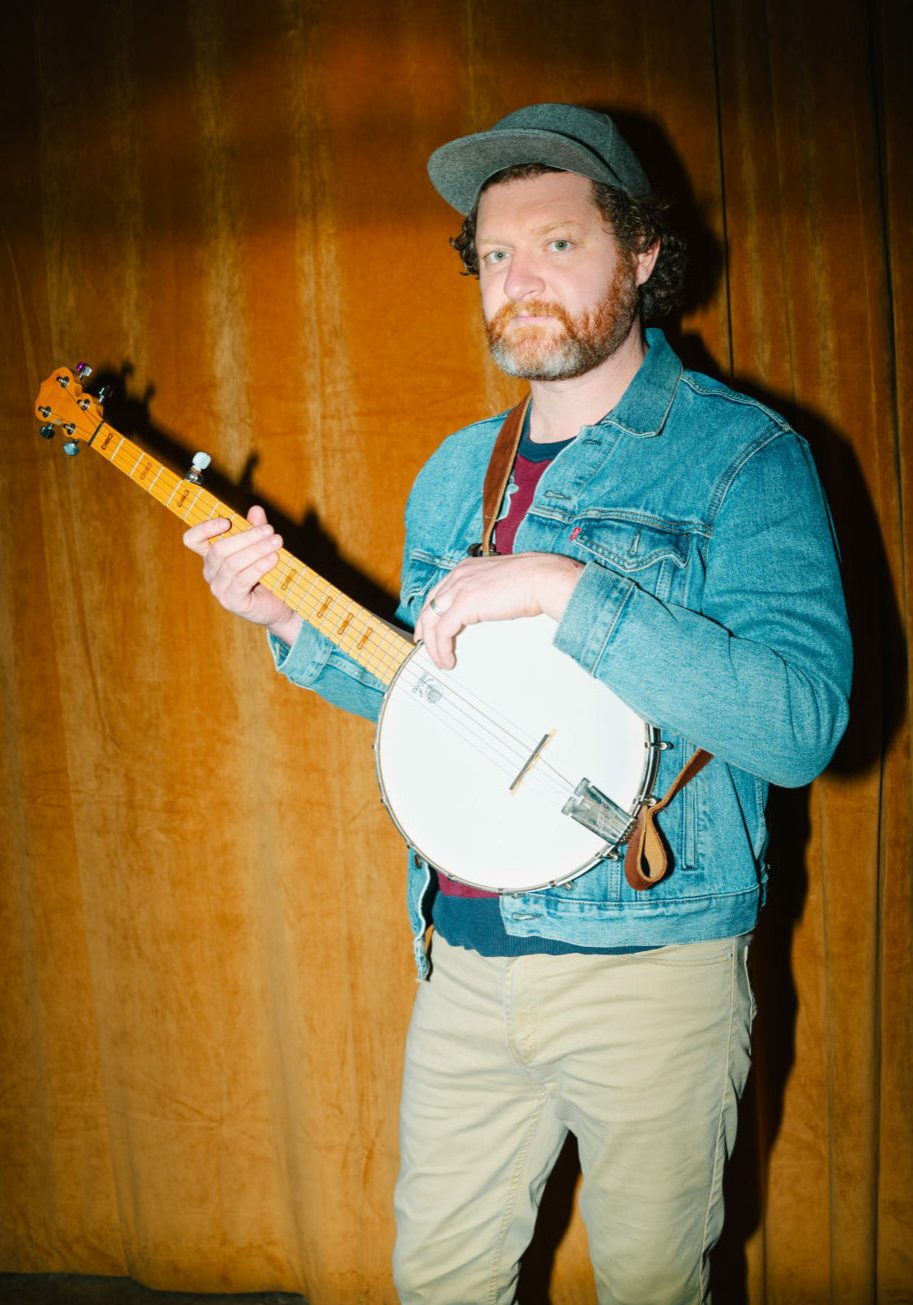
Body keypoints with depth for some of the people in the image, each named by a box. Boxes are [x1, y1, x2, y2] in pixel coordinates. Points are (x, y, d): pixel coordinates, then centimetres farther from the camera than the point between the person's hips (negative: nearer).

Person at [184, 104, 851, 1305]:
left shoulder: (738, 452, -12)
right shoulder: (456, 474, 8)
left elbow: (804, 725, -24)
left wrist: (566, 588, -29)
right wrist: (292, 622, 0)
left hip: (648, 966, -5)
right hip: (465, 951, 5)